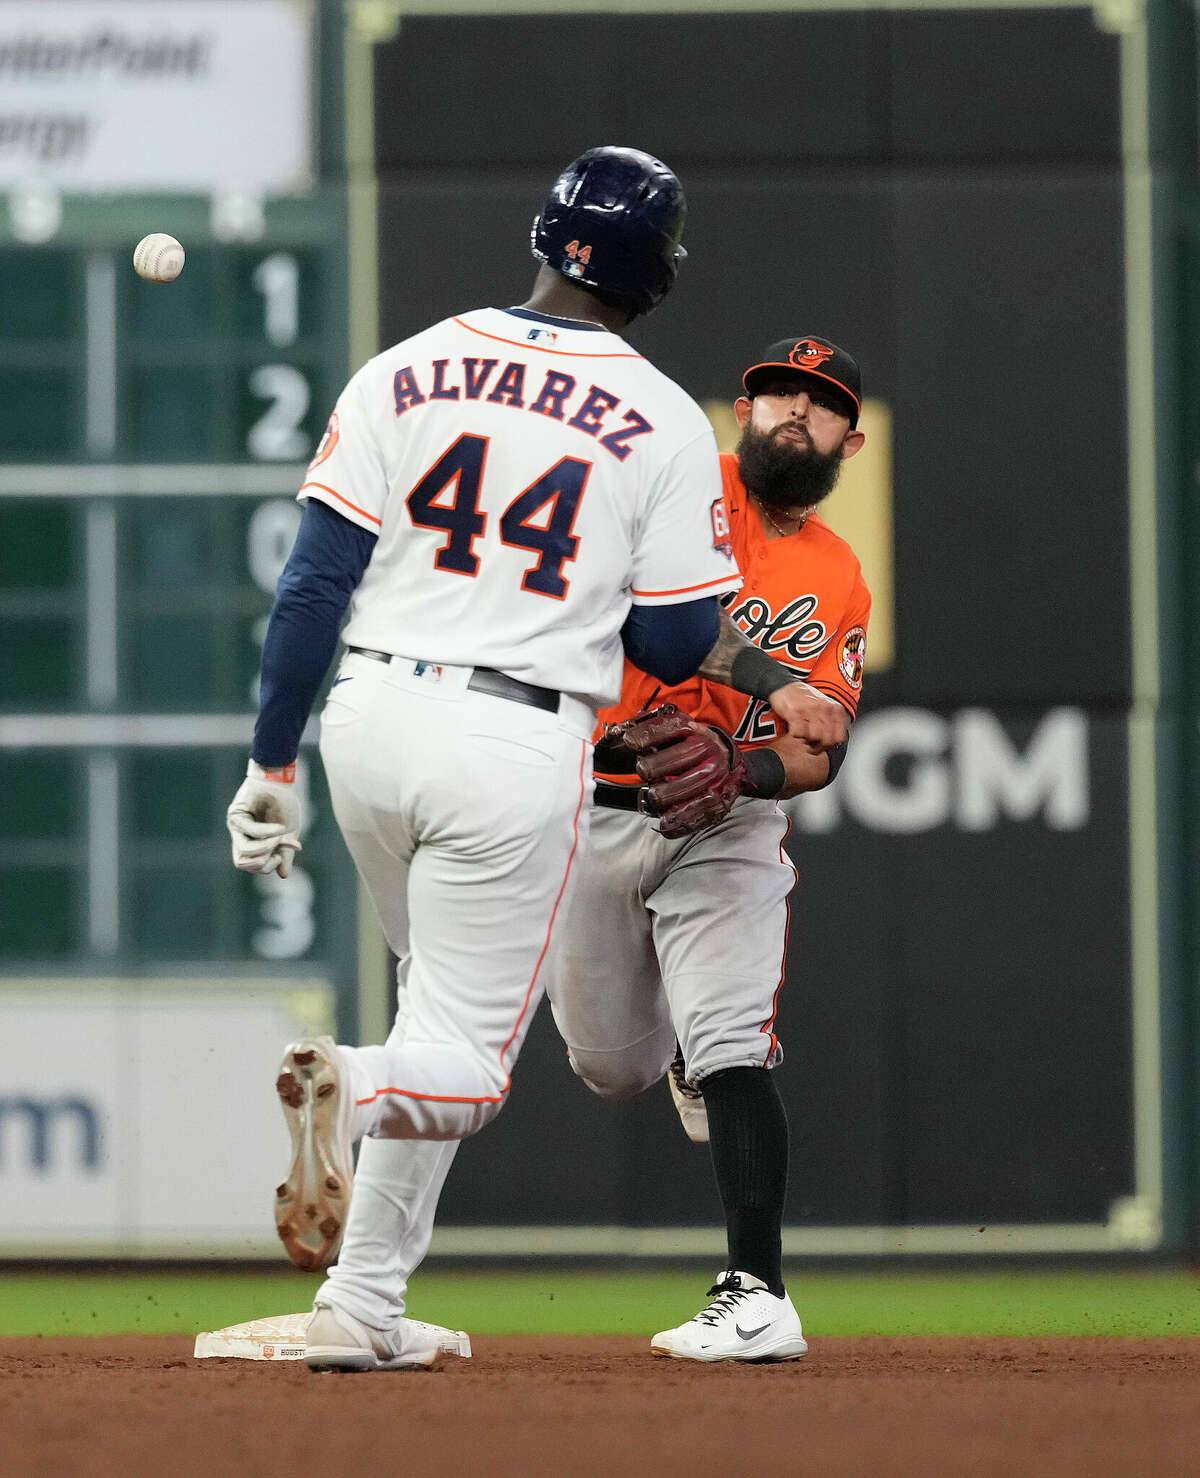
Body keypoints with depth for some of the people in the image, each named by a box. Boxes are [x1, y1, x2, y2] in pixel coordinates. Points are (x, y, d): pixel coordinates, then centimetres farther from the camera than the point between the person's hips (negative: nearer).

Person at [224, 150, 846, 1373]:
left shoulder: (406, 373, 3)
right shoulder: (664, 423, -3)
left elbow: (315, 581, 0)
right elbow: (674, 640, 1)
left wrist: (270, 763, 3)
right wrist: (772, 685, 21)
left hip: (370, 721, 4)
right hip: (520, 743, -4)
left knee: (442, 996, 24)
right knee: (464, 1056, 4)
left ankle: (366, 1312, 16)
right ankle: (353, 1084, -33)